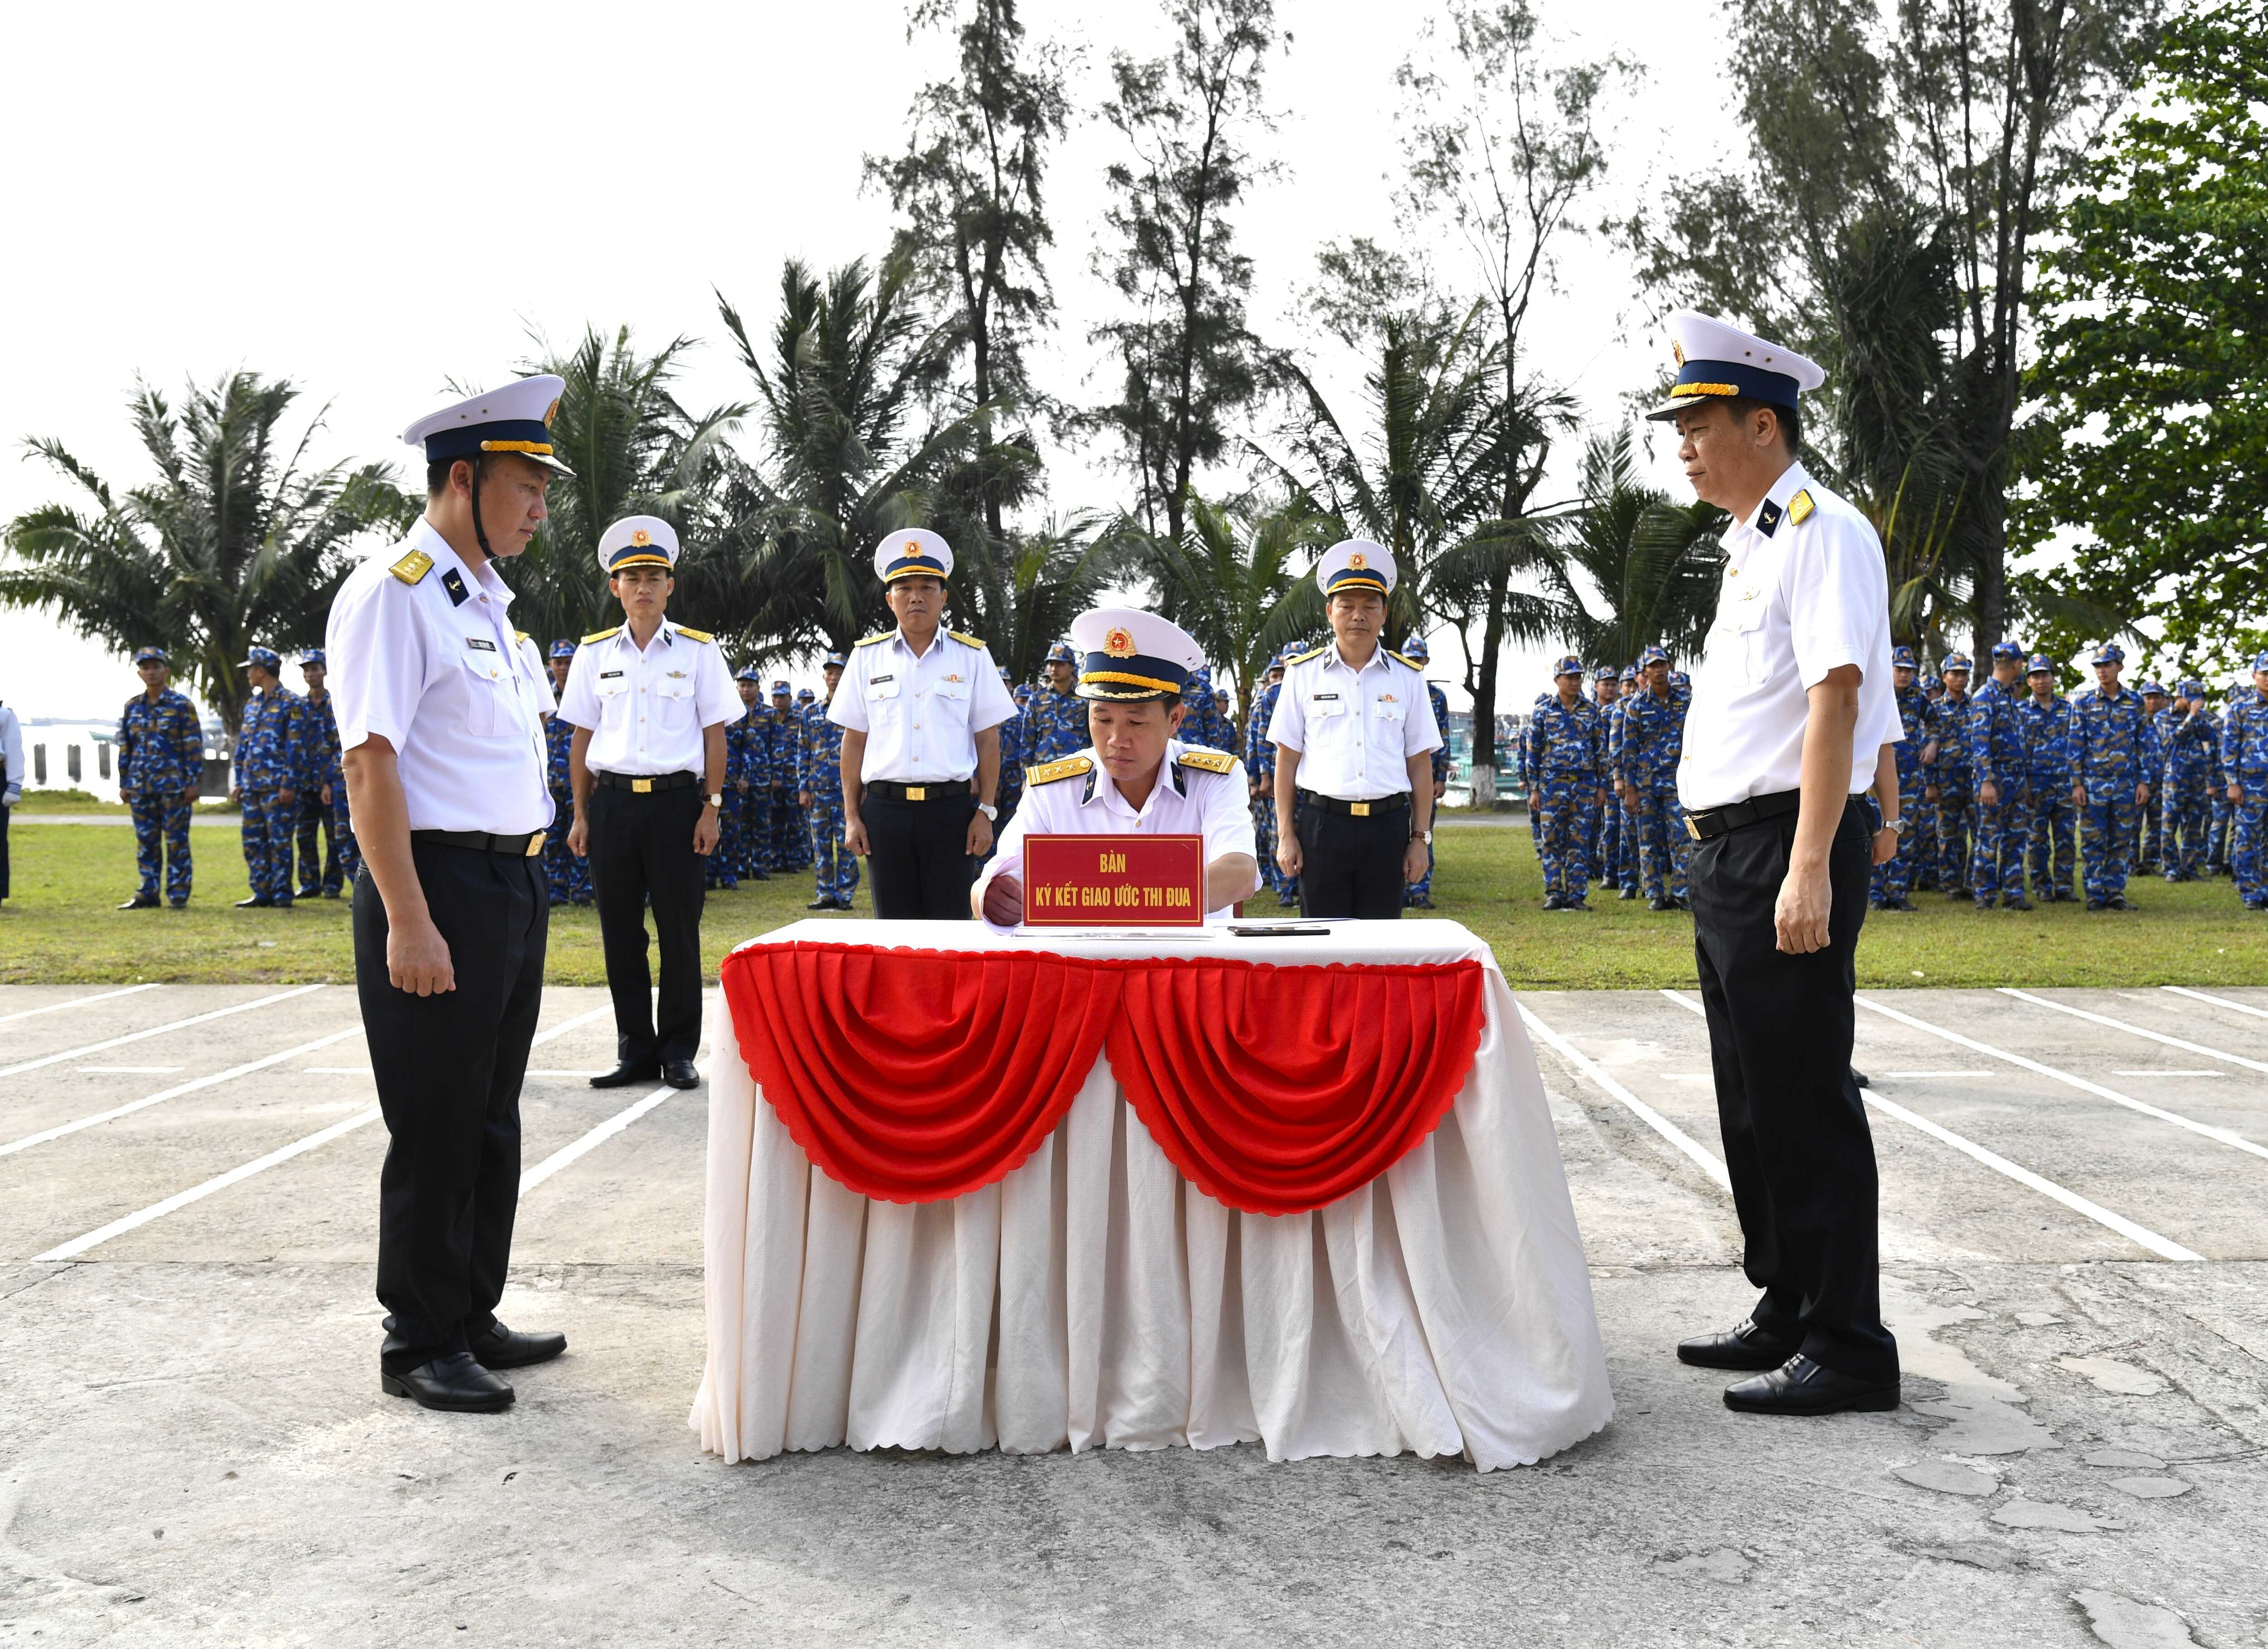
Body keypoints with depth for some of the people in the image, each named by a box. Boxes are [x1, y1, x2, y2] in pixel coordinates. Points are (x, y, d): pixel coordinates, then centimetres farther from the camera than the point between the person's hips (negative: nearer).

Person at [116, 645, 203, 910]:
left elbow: (194, 747, -5)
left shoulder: (182, 706, -3)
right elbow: (125, 747, 14)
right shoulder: (132, 707, 10)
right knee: (146, 842, 7)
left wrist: (193, 782, -10)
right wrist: (124, 783, 10)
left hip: (174, 786, -4)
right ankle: (148, 894, 13)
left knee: (176, 841, -1)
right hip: (141, 787, 4)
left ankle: (178, 895, 4)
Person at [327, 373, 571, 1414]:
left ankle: (473, 1318, 30)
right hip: (441, 886, -9)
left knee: (492, 1120, 17)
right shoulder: (394, 595, -12)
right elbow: (371, 763, -18)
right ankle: (419, 1345, 17)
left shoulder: (486, 600, 15)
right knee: (435, 1131, 2)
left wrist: (525, 886, 16)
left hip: (515, 885, 9)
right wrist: (409, 925, -22)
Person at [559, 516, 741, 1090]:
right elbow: (582, 738, 11)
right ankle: (636, 1052, 16)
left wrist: (711, 808, -4)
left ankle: (679, 1052, 13)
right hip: (612, 801, 2)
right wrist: (581, 815, 7)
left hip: (676, 800, -2)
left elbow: (715, 734, 3)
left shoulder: (697, 650, 3)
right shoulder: (595, 653, 9)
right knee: (620, 931, 6)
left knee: (679, 930, 2)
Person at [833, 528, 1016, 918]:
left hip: (952, 806, -1)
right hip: (885, 808, 2)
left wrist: (986, 812, -2)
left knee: (951, 920, 1)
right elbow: (854, 741, 9)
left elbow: (988, 741, 4)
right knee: (894, 923, 7)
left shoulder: (972, 657, 4)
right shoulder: (867, 657, 8)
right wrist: (852, 817, 5)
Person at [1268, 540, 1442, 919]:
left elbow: (1420, 764, 9)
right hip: (1321, 822, -1)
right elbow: (1287, 760, 6)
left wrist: (1421, 838, 4)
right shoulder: (1303, 674, 5)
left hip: (1387, 827, 1)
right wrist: (1286, 835, 1)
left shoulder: (1407, 678, 8)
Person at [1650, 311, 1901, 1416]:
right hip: (1728, 855, 10)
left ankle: (1849, 1347, 6)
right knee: (1752, 1103, 15)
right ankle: (1788, 1314, 27)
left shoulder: (1821, 533, -10)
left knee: (1804, 1104, -5)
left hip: (1785, 850, -10)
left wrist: (1810, 870, -25)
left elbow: (1837, 699, -20)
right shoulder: (1751, 546, 18)